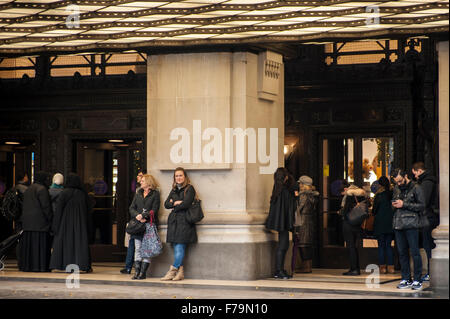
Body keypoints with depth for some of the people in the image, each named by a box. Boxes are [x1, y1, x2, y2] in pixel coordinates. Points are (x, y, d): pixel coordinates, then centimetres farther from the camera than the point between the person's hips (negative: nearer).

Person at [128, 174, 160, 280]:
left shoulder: (155, 194, 3)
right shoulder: (138, 194, 20)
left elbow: (154, 210, -5)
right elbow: (131, 208, 12)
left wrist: (143, 216, -15)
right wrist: (137, 216, -7)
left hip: (149, 224, -5)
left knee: (146, 249, -7)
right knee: (137, 248, 0)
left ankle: (143, 272, -5)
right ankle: (137, 272, -1)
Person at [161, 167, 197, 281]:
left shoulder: (189, 189, 0)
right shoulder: (174, 190, 20)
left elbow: (186, 204, -13)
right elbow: (166, 204, 11)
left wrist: (174, 207, 0)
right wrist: (175, 203, -6)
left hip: (184, 221, -6)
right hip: (174, 221, 6)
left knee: (179, 247, -10)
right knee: (177, 248, 3)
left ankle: (172, 271, -10)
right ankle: (180, 272, 5)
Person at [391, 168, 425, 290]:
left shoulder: (416, 188, -4)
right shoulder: (396, 188, 15)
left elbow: (422, 206, -8)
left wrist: (404, 205, -13)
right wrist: (394, 204, 4)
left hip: (411, 225, -6)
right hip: (398, 224, 6)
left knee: (414, 252, -4)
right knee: (402, 252, 8)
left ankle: (417, 280, 1)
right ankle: (406, 279, 15)